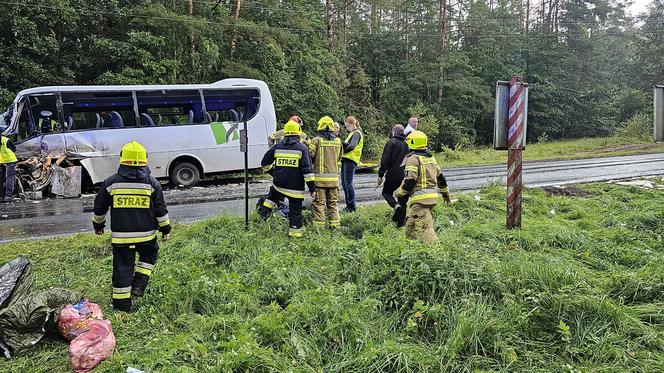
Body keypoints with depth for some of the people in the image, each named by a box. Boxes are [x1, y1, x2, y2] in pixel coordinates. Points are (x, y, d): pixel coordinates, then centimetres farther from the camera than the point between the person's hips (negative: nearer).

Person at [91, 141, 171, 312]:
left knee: (122, 268, 7)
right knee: (148, 257, 26)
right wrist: (166, 229, 14)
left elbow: (99, 207, 9)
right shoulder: (152, 183, -3)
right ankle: (139, 285, 8)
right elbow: (161, 210, 2)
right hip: (146, 234, 0)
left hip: (120, 235, 0)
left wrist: (98, 224, 26)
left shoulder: (111, 182, -2)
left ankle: (122, 306, 13)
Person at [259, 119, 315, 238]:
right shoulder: (302, 148, -8)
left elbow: (265, 163, 10)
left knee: (273, 195, 33)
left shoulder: (277, 147, 2)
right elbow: (307, 169, -12)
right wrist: (312, 188, -8)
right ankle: (295, 230, 12)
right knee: (295, 208, 7)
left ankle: (264, 213, 27)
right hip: (295, 187, -3)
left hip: (279, 183, 3)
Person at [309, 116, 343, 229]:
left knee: (319, 203, 1)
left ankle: (319, 225, 1)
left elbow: (310, 156, -8)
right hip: (334, 177, 4)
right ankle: (334, 225, 14)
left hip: (320, 177, -4)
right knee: (333, 202, 13)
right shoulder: (337, 141, 6)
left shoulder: (316, 140, -9)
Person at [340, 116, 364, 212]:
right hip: (346, 160, 10)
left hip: (351, 160, -10)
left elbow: (351, 146, -21)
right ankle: (348, 205, 16)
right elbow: (347, 145, 14)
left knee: (348, 184, -9)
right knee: (344, 184, 10)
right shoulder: (352, 133, 24)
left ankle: (352, 206, -5)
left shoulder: (356, 133, -6)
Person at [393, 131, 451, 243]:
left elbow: (409, 182, -15)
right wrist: (445, 193, 36)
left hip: (420, 198, -9)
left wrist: (399, 193, 0)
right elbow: (440, 177, 25)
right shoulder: (431, 157, 18)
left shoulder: (413, 159, -10)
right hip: (433, 196, 9)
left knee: (425, 227, -13)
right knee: (411, 226, 18)